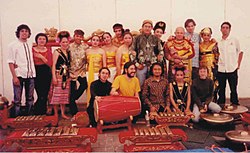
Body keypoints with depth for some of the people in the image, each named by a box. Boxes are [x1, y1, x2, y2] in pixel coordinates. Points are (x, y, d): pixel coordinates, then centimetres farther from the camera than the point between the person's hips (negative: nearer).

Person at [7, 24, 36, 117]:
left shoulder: (31, 45, 11)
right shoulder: (13, 45, -1)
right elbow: (10, 62, -6)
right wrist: (14, 77, -13)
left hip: (30, 75, 5)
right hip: (19, 75, -4)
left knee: (30, 98, 10)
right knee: (17, 99, -1)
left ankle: (29, 116, 22)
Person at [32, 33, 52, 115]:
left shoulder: (48, 50, 8)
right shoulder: (32, 49, 2)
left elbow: (50, 64, -2)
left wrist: (41, 57, -11)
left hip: (46, 74, 3)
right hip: (37, 74, -2)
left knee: (45, 95, 3)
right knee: (41, 95, -8)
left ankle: (42, 112, 17)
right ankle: (38, 112, 10)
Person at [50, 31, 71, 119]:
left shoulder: (68, 52, 13)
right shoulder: (57, 52, -4)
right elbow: (54, 65, -9)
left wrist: (69, 76, 10)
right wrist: (54, 77, -16)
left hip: (66, 76, 6)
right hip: (58, 75, -6)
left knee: (65, 95, 8)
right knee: (56, 94, -4)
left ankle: (63, 113, 16)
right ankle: (56, 114, 5)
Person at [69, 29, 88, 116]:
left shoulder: (85, 46, 3)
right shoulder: (69, 47, -1)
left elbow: (88, 59, 8)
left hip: (81, 71, 2)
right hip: (72, 72, -1)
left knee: (84, 84, -22)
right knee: (72, 92, 1)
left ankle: (71, 100, 6)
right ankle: (74, 113, 14)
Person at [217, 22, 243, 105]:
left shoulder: (234, 40, 3)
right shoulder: (218, 42, 7)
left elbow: (240, 52, 9)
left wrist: (238, 64, 4)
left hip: (232, 69, -1)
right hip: (220, 70, 2)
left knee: (233, 90, 3)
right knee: (221, 90, 8)